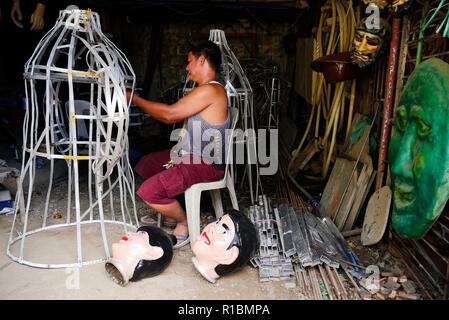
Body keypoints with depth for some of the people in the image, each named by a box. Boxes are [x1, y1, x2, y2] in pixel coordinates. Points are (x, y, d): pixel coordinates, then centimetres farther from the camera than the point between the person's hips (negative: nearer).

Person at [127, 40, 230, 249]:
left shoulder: (211, 90, -19)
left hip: (206, 165, -11)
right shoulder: (204, 91, 16)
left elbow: (170, 114, -19)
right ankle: (168, 213, 33)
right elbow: (172, 118, 22)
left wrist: (136, 99, -8)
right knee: (144, 165, 24)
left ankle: (184, 223, 3)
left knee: (149, 192, -24)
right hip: (189, 155, 11)